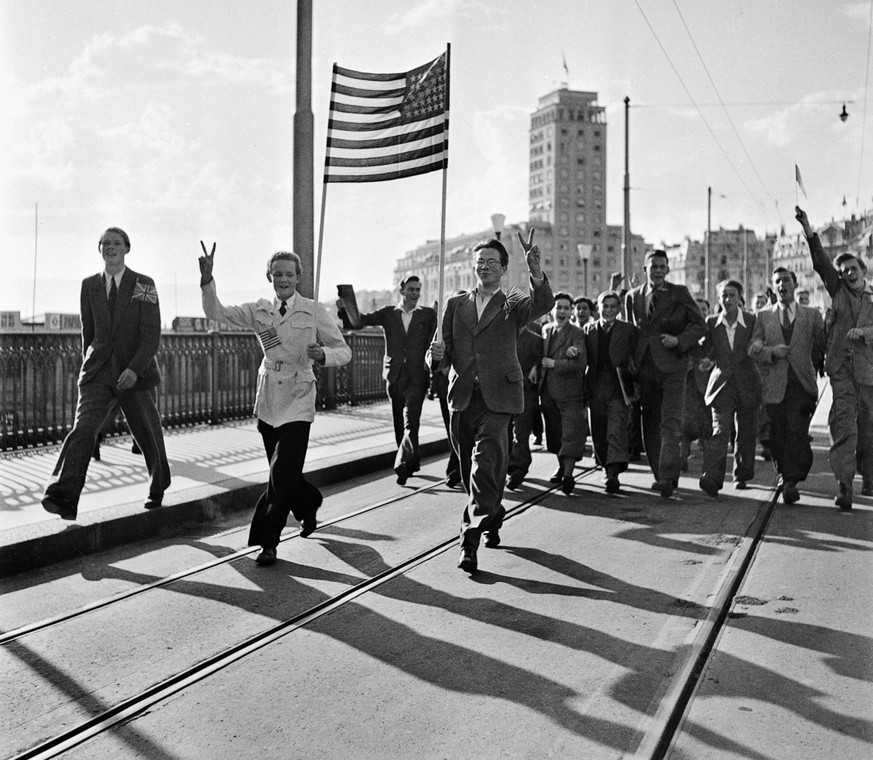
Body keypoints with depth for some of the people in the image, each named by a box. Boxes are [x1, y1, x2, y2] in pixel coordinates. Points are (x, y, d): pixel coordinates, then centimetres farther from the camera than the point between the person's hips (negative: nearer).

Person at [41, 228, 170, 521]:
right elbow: (88, 331, 18)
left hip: (135, 373, -1)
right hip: (98, 374, 2)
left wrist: (134, 369, -20)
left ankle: (157, 490, 35)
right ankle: (63, 497, -28)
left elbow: (152, 334, -9)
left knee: (148, 435, 10)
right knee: (83, 429, -17)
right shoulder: (89, 285, 9)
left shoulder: (144, 285, -2)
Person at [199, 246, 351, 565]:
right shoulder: (259, 310, 5)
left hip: (297, 399, -4)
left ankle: (267, 541, 3)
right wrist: (207, 279, -16)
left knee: (282, 475, -9)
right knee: (281, 472, 14)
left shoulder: (313, 312, -3)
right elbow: (216, 312, -1)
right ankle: (309, 504, 45)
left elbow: (344, 351, -1)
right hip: (268, 398, 4)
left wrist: (323, 354, -23)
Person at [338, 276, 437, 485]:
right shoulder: (388, 314, 9)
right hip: (395, 375, 3)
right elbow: (362, 319, -1)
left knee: (410, 422, -14)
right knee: (399, 424, 10)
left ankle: (402, 464, -19)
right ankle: (412, 462, 24)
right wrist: (344, 309, -19)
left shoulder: (428, 315, 6)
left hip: (417, 376, -3)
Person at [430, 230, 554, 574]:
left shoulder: (512, 304, 5)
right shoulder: (455, 305, 14)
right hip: (462, 398, 4)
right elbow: (447, 354, 14)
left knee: (485, 465, -17)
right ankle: (492, 519, 34)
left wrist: (535, 271, -34)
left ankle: (471, 538, -17)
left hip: (497, 398, -4)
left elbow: (543, 303, -16)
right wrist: (439, 353, -11)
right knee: (470, 469, 12)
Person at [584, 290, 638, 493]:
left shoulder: (628, 330, 4)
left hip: (619, 388, -3)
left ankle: (613, 475, -16)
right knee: (598, 434, 8)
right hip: (596, 389, 3)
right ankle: (607, 468, 26)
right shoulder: (589, 330, 11)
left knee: (616, 432, -13)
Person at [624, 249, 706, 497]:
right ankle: (659, 475, 16)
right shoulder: (633, 296, 13)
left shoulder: (680, 293, 3)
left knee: (670, 423, -12)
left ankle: (668, 477, -18)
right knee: (650, 424, 7)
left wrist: (679, 340, -12)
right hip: (644, 367, 4)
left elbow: (699, 324, 4)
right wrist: (631, 360, 9)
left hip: (672, 366, -4)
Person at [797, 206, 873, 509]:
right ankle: (844, 485, -18)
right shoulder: (838, 291, 10)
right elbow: (821, 262, -2)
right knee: (843, 424, -13)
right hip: (842, 368, -1)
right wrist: (808, 231, -12)